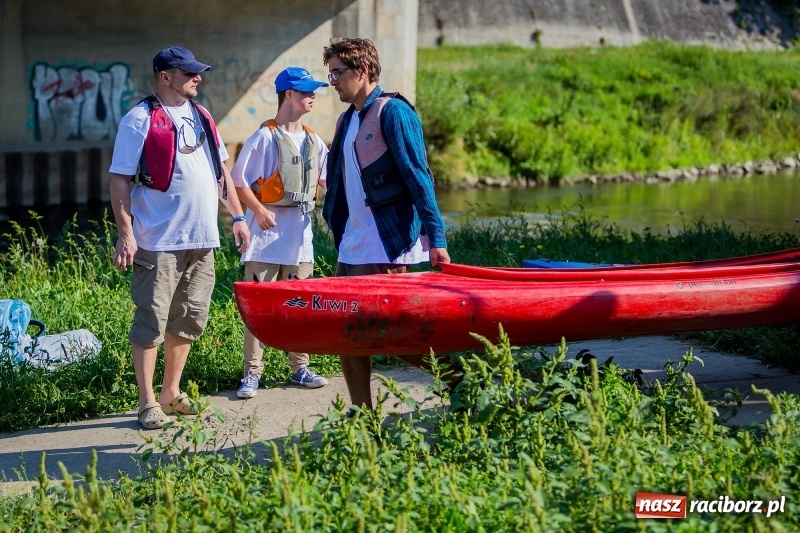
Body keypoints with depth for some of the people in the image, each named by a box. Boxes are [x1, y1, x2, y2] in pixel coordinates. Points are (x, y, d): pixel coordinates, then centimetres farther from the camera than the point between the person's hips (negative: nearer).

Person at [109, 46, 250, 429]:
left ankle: (171, 393, 24)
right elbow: (120, 180, -9)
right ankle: (148, 403, 4)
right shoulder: (140, 120, -7)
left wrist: (237, 216, 15)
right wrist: (125, 234, -16)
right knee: (151, 323, -3)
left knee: (188, 321, 12)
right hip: (159, 242, -7)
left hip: (201, 240, 7)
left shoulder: (200, 116, 15)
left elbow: (220, 171, 22)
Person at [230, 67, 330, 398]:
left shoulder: (314, 142, 10)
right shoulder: (265, 138, -8)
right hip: (266, 234, -6)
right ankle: (252, 372, 1)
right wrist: (260, 211, -17)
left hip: (300, 235, 6)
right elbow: (239, 182, -8)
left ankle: (300, 367, 21)